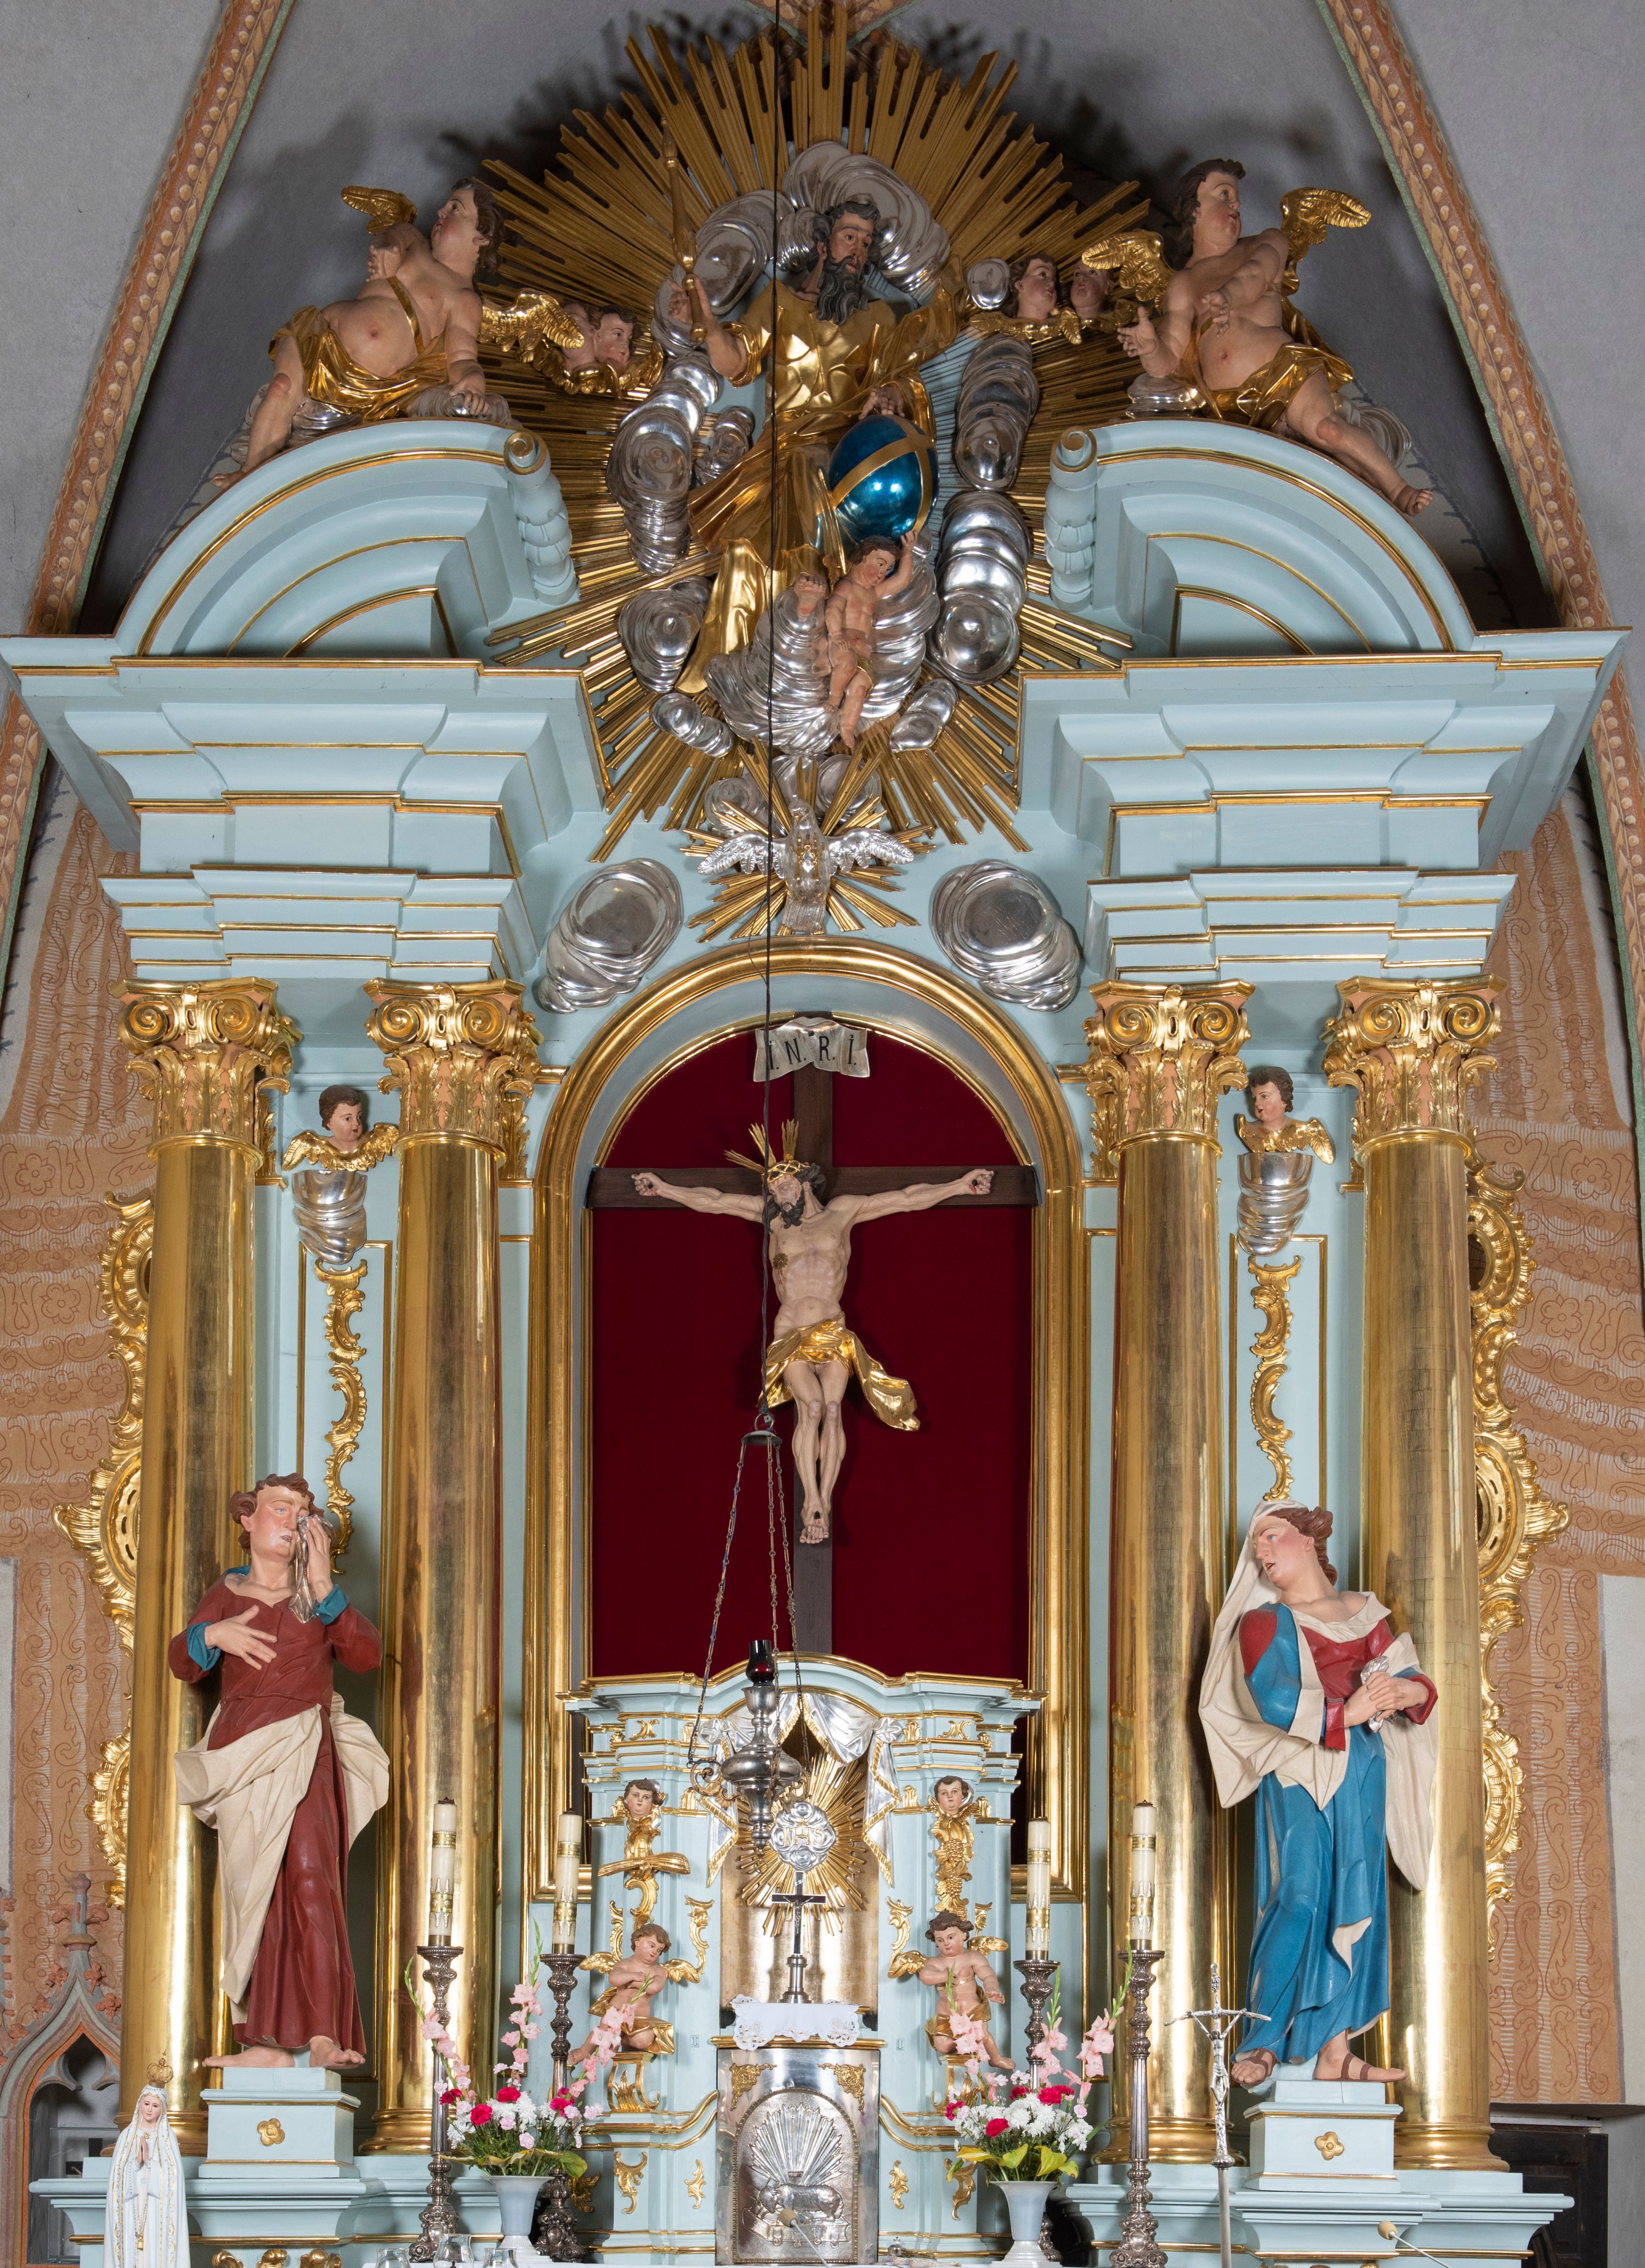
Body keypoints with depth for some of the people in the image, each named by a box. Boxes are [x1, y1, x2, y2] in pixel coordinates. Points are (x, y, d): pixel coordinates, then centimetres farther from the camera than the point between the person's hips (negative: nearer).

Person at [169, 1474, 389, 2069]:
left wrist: (324, 1589, -14)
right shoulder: (227, 1595, 13)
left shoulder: (314, 1597, 8)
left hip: (303, 1754, -2)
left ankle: (324, 2035, -22)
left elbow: (367, 1656, -6)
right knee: (252, 1894, 0)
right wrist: (211, 1635, -14)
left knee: (309, 1881, -16)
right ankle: (265, 2042, 0)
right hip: (243, 1760, 2)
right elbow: (182, 1665, 7)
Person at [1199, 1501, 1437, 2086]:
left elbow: (1418, 1682, 9)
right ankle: (1259, 2045, -10)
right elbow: (1277, 1701, -12)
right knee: (1300, 1899, -14)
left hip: (1362, 1772, 5)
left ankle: (1336, 2050, 2)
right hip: (1298, 1774, -5)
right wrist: (1347, 1713, -17)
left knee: (1355, 1905, 1)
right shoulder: (1264, 1621, 3)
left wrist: (1401, 1692, -13)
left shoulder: (1364, 1613, 16)